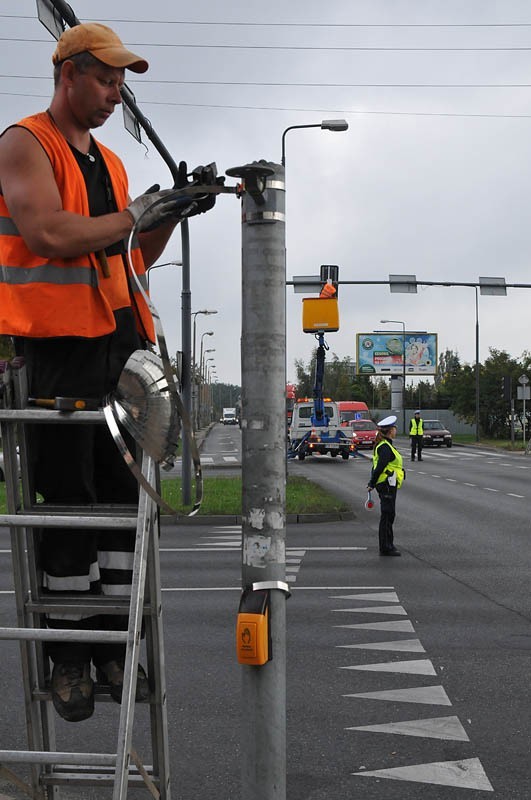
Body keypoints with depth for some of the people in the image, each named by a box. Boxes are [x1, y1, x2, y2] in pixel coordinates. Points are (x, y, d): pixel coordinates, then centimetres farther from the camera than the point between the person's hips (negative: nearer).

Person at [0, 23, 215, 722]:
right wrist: (133, 216, -8)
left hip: (119, 343, 7)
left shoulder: (109, 161, 22)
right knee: (69, 502, -5)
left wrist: (171, 215, 8)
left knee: (125, 496, 5)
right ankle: (67, 656, 7)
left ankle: (111, 646, 15)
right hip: (56, 346, -7)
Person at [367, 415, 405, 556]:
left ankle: (388, 546, 21)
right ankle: (385, 548, -1)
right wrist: (372, 484, -15)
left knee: (389, 515, 14)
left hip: (389, 486, 10)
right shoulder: (385, 447, -17)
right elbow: (379, 467, -21)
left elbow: (377, 467, 17)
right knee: (387, 515, -5)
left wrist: (372, 483, 17)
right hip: (387, 485, -10)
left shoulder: (383, 445, 15)